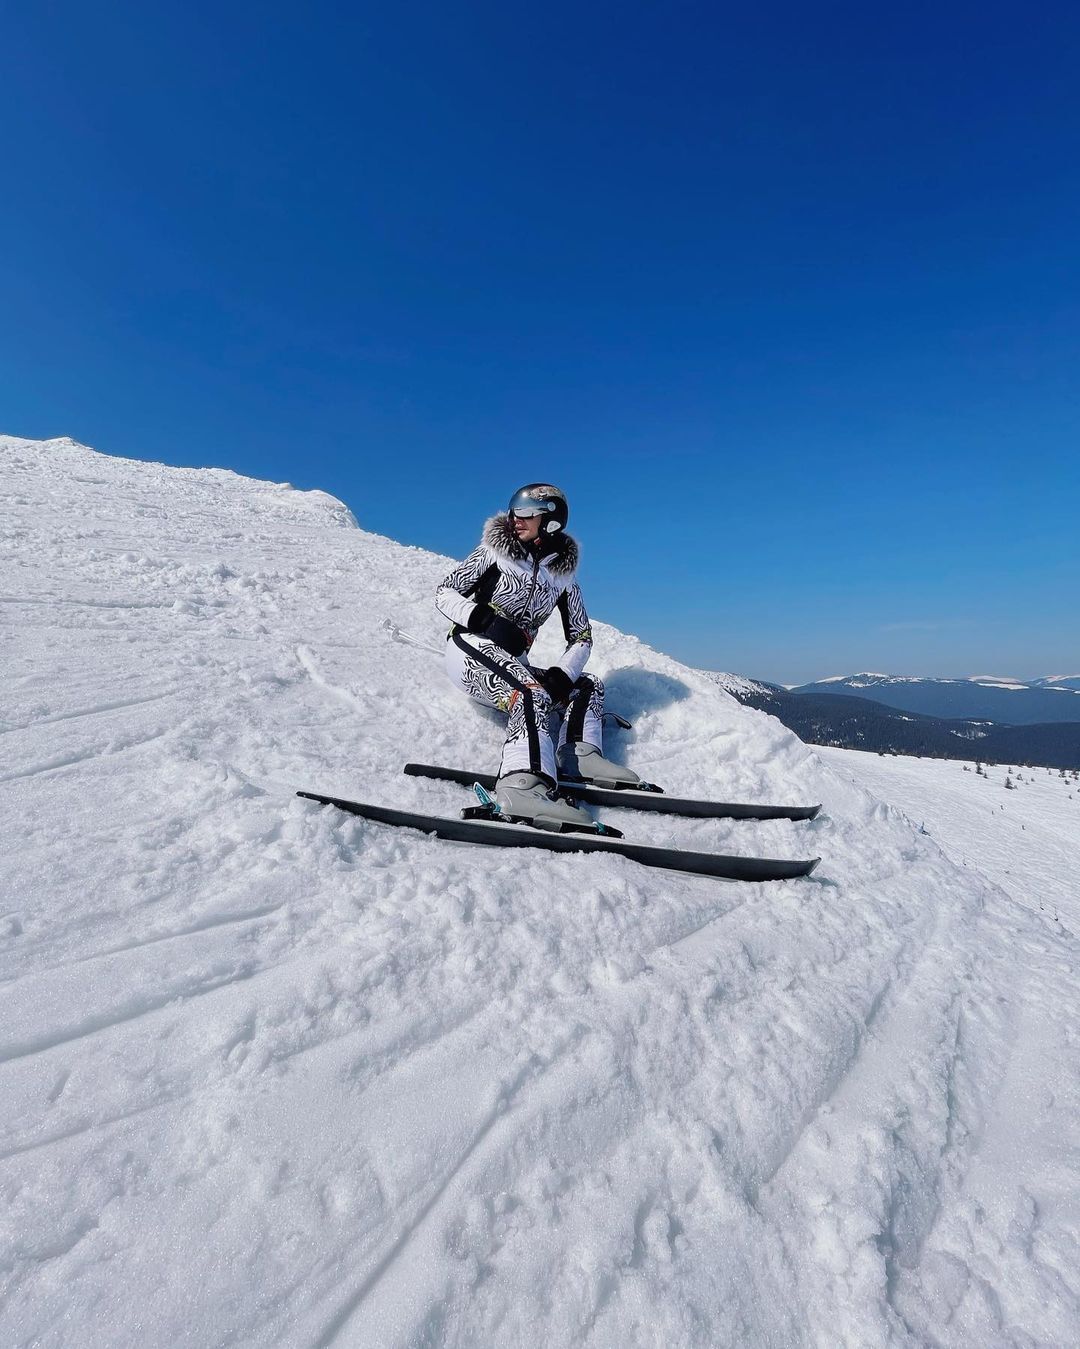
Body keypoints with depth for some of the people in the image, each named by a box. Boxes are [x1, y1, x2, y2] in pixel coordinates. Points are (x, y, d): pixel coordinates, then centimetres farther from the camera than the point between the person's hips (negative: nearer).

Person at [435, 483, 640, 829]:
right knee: (531, 694, -32)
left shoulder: (563, 576, 11)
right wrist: (481, 616, -20)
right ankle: (525, 783, -52)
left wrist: (561, 674, -8)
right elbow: (444, 593, 0)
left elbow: (581, 638, 11)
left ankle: (579, 756, -19)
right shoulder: (494, 551, 3)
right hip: (471, 649, -6)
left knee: (588, 687, 2)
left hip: (513, 664, 6)